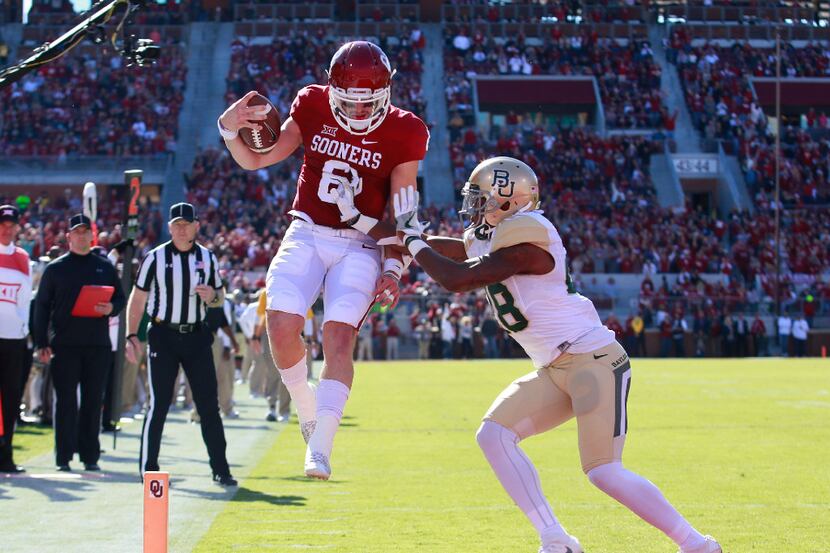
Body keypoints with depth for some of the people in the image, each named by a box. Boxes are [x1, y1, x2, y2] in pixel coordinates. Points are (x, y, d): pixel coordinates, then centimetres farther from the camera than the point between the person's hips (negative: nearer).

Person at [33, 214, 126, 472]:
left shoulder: (105, 267, 11)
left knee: (93, 401, 4)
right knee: (66, 400, -3)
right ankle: (63, 457, 1)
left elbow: (121, 298, 15)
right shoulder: (55, 268, 6)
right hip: (64, 344, -2)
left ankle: (90, 456, 10)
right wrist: (41, 343, -4)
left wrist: (111, 308, -9)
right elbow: (42, 306, 5)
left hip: (98, 344, 2)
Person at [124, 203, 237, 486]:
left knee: (209, 404, 2)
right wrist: (131, 336, -6)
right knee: (159, 404, -4)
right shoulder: (155, 258, 0)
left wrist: (211, 296, -7)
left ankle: (220, 470, 8)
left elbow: (220, 297, 17)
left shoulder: (208, 258, 8)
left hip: (197, 337, 3)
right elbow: (137, 298, 2)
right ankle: (148, 468, 4)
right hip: (163, 336, -3)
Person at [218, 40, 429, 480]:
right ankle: (307, 409, 13)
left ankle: (319, 448, -19)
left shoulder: (403, 133, -6)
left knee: (339, 334, -19)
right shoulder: (312, 107, -1)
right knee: (282, 325, -15)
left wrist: (393, 268, -14)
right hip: (306, 234, 2)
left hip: (360, 246, -2)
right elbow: (256, 160, 2)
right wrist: (229, 129, -17)